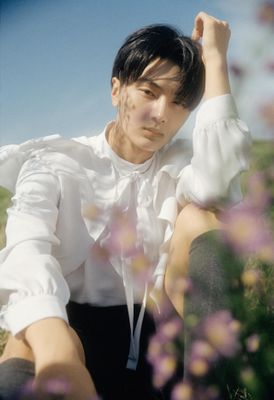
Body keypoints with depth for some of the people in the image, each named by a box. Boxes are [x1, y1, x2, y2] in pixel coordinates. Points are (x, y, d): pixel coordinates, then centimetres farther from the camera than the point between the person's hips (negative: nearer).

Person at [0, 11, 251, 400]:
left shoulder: (182, 166, 6)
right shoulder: (54, 162, -1)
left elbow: (218, 177, -21)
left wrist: (215, 57, -10)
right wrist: (55, 347, -43)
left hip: (154, 334, 4)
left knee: (198, 217, -21)